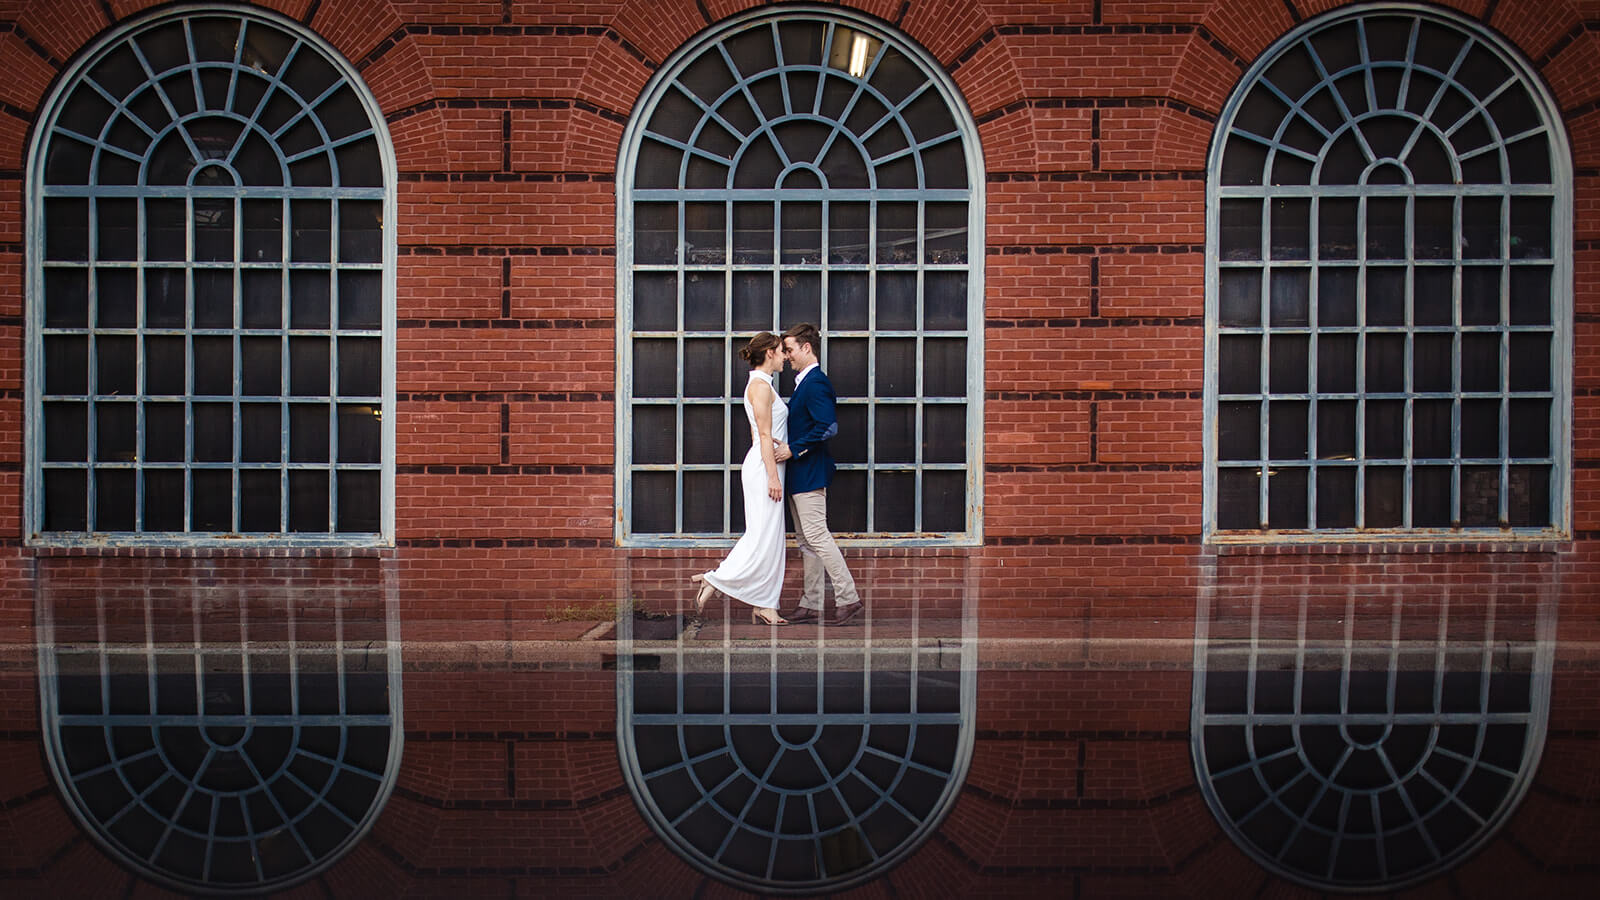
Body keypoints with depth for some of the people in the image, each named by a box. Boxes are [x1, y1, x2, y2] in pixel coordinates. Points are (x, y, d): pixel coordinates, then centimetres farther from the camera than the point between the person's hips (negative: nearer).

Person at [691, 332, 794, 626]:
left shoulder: (761, 384, 18)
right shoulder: (760, 385, -12)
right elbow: (764, 435, -17)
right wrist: (773, 476, -20)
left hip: (764, 466, 10)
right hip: (764, 468, -10)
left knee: (770, 539, 7)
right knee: (763, 536, -9)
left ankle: (762, 606, 7)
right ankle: (714, 581, -2)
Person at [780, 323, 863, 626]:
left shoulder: (816, 382, -15)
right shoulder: (803, 382, 16)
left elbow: (828, 426, -25)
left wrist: (793, 449, -20)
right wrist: (789, 448, 12)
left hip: (810, 473, -11)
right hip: (801, 475, 11)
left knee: (816, 535, -10)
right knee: (806, 540, 12)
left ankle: (848, 598, -6)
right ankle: (812, 604, 16)